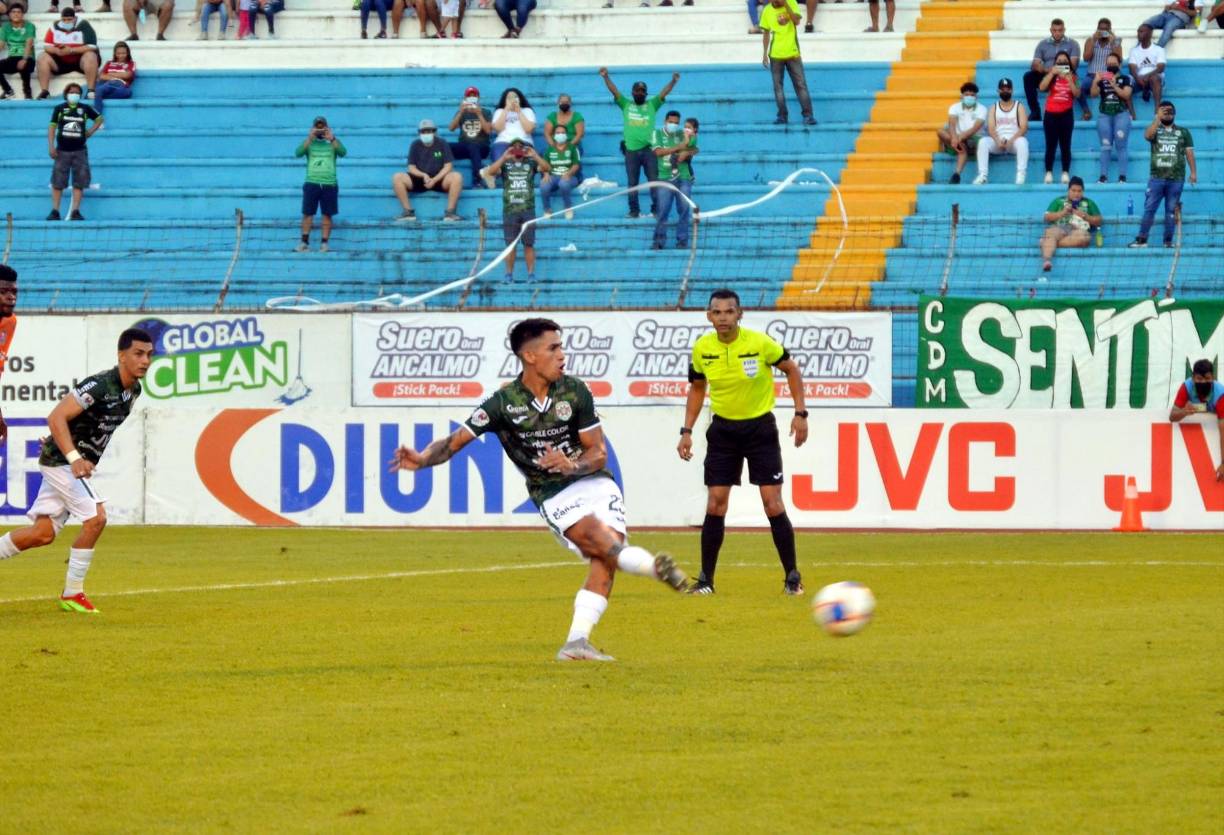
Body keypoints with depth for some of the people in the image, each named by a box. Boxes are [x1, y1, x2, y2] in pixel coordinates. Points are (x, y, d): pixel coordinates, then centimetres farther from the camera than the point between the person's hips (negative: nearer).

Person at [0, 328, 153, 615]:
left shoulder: (133, 390, 5)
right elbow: (56, 417, -29)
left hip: (79, 462, 9)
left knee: (43, 532, 8)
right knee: (95, 518, -14)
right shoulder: (99, 386, -24)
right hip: (61, 460, -9)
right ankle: (72, 593, -4)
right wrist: (74, 458, -38)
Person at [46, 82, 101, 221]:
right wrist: (51, 146, -8)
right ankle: (55, 211, 4)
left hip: (79, 151, 1)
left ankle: (75, 212, 0)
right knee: (57, 183, -1)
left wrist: (90, 131, 8)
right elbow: (52, 127, 2)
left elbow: (99, 119, 21)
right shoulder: (59, 109, 4)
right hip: (62, 151, -1)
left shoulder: (85, 109, 7)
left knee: (79, 183, -2)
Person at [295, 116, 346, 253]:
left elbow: (343, 152, -9)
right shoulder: (309, 143, 10)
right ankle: (304, 242, -1)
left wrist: (332, 138, -20)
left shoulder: (333, 144, 10)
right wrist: (310, 137, -18)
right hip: (311, 183, 0)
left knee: (327, 214, -1)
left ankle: (324, 243, 1)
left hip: (329, 184, 0)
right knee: (307, 213, -4)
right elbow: (298, 153, -9)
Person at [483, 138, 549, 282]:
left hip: (528, 209, 0)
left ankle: (531, 273, 0)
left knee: (529, 244, -1)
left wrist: (534, 155, -16)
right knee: (510, 244, 1)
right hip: (509, 209, 0)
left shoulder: (530, 163, 8)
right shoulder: (505, 164, 7)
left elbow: (546, 168, -5)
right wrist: (504, 157, -18)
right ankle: (509, 274, 5)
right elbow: (491, 171, -8)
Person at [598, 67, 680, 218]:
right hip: (631, 150, 1)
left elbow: (664, 93, -1)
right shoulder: (626, 105, 11)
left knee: (654, 181, -2)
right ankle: (634, 210, 9)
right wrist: (606, 78, -13)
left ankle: (656, 209, 1)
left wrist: (673, 81, -19)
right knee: (632, 183, 5)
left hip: (649, 149, -1)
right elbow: (614, 91, 2)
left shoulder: (652, 105, 11)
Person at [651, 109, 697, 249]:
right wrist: (679, 147, -15)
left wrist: (686, 153, -14)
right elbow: (658, 151, -10)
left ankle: (682, 241, 3)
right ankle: (659, 241, -3)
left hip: (683, 177, 2)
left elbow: (694, 150, 8)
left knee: (684, 210, -2)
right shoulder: (658, 134, 5)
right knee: (662, 210, -7)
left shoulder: (683, 134, 10)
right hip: (665, 178, -2)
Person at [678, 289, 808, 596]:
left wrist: (800, 413, -5)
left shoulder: (760, 343, -16)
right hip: (722, 429, 3)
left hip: (760, 427, -3)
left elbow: (791, 369, 0)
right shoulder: (702, 348, -6)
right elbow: (696, 388, 10)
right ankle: (706, 578, 6)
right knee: (715, 504, -3)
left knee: (773, 504, -7)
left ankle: (792, 577, 6)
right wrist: (686, 431, 3)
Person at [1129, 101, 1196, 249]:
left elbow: (1189, 152, 8)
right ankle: (1141, 239, -2)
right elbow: (1148, 135, -14)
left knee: (1171, 210, 2)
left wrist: (1193, 172, 0)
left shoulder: (1183, 132, 12)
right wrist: (1158, 118, -15)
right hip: (1156, 177, 0)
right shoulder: (1155, 130, 10)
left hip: (1176, 178, 0)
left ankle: (1168, 240, 6)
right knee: (1149, 208, -3)